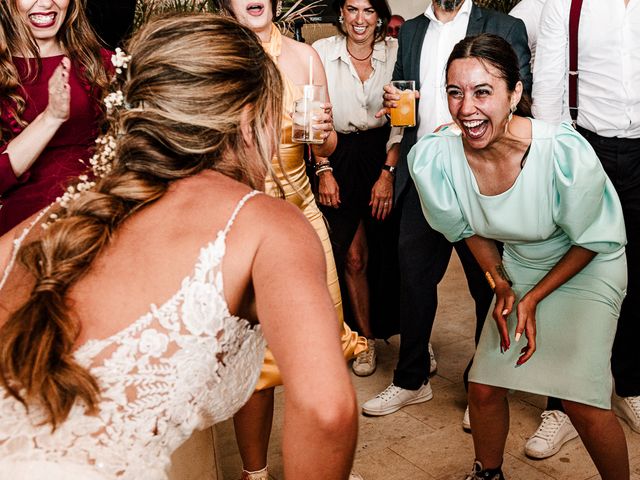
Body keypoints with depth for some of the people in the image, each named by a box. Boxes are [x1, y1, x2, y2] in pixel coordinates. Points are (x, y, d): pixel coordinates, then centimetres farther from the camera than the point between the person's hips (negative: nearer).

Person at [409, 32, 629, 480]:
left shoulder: (566, 153, -32)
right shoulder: (431, 159, -22)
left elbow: (590, 242, -14)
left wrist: (533, 299, -14)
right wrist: (503, 288, -7)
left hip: (587, 267, -3)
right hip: (518, 268, 4)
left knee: (581, 400, -13)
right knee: (484, 387, 4)